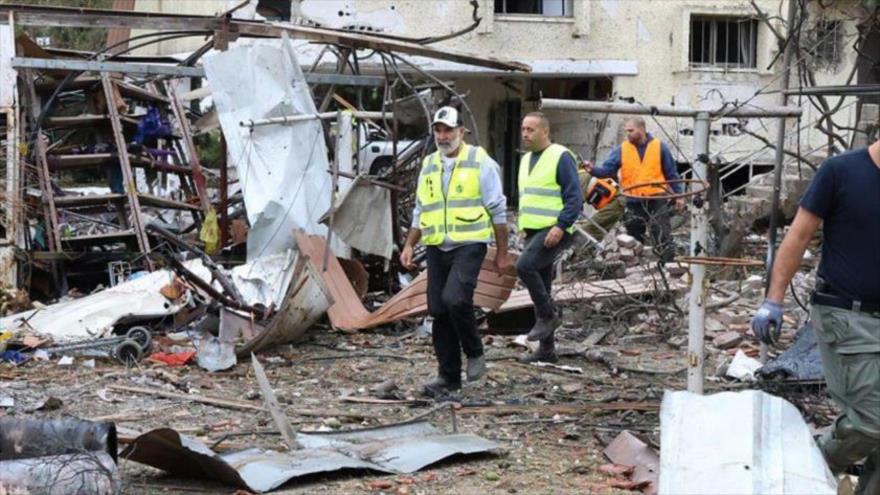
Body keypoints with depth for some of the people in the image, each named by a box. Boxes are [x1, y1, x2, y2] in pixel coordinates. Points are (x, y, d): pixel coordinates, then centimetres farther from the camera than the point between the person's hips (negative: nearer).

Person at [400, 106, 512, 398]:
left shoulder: (480, 162, -2)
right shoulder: (428, 166, 15)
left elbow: (497, 210, -1)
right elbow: (420, 212, 20)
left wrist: (502, 253, -2)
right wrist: (409, 246, 7)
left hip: (469, 245, -6)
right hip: (437, 248, 6)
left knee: (455, 299, -24)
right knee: (439, 311, 4)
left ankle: (474, 353, 0)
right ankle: (448, 377, 14)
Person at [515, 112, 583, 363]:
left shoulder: (561, 157, -9)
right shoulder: (527, 159, 17)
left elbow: (575, 198, -15)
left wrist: (560, 226, -23)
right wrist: (523, 225, 17)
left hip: (554, 232, -8)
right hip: (533, 232, 8)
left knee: (524, 266, -27)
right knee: (541, 289, 9)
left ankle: (547, 315, -10)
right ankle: (546, 349, 14)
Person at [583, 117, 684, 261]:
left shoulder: (659, 147, 1)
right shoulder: (621, 150, 3)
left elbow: (672, 174, 6)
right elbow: (607, 170, -4)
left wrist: (678, 195, 4)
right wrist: (593, 170, -23)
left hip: (657, 200, -2)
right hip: (634, 202, 2)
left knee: (663, 238, -4)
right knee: (634, 240, 10)